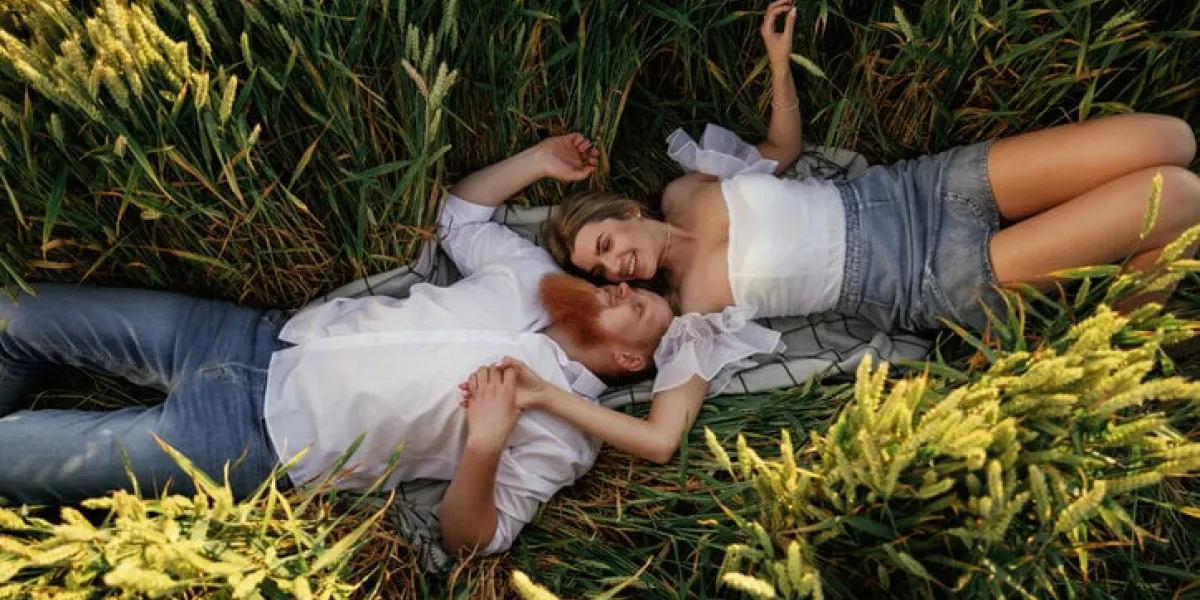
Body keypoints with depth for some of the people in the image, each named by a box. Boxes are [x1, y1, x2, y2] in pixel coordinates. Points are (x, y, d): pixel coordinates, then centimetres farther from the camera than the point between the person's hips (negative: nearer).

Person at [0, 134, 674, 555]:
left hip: (260, 441, -6)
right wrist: (540, 159, 5)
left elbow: (472, 539, -15)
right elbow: (459, 211, 16)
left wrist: (483, 446, -33)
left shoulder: (561, 434, -12)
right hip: (267, 339, 6)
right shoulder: (535, 279, 4)